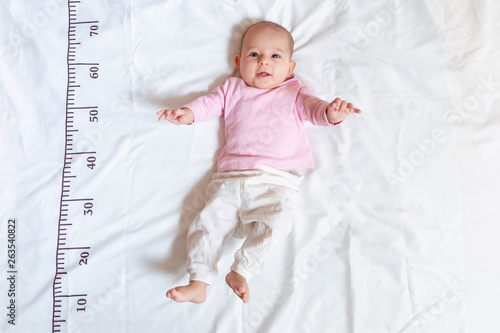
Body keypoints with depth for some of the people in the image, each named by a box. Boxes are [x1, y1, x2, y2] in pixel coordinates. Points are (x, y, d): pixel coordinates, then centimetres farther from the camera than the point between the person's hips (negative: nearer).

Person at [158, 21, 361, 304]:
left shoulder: (294, 93, 16)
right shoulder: (233, 89, 23)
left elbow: (314, 108, 0)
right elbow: (209, 103, 16)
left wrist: (332, 113, -24)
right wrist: (186, 114, -5)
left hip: (278, 181, -2)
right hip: (231, 177, 2)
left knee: (274, 223, -25)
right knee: (209, 220, -9)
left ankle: (241, 272, -13)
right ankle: (198, 282, -5)